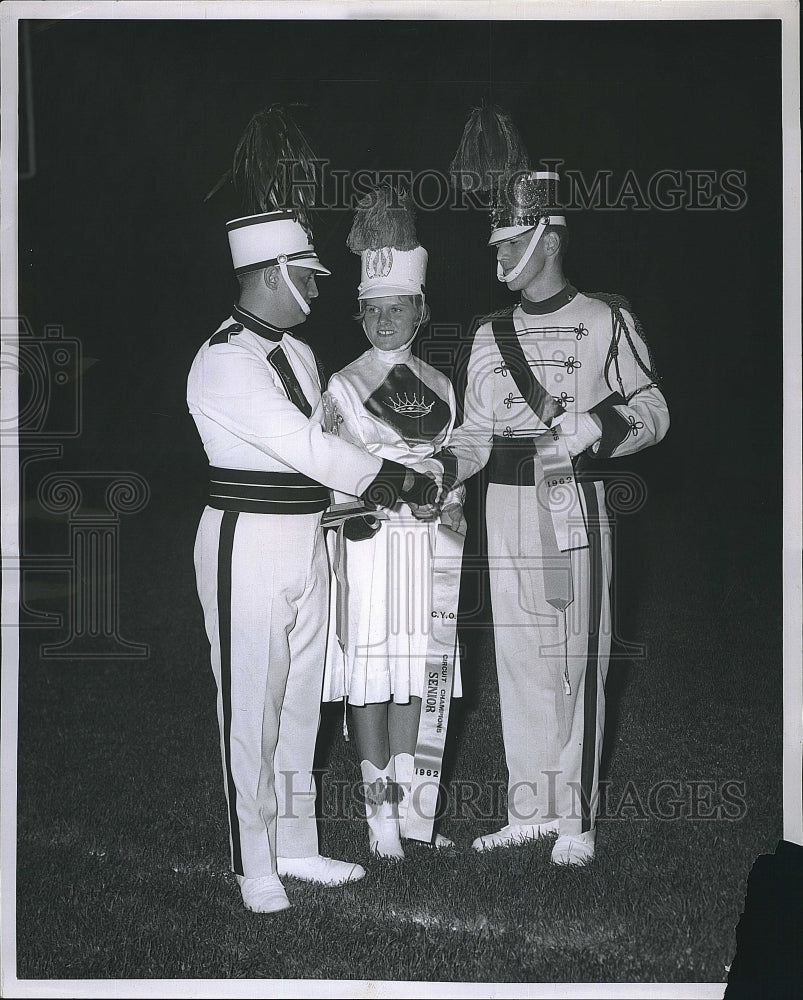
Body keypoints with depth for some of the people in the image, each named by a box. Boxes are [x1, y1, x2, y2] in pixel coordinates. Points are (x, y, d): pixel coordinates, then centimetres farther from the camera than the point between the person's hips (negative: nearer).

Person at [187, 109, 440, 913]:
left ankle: (295, 845, 26)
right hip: (248, 545, -8)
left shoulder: (296, 352, 12)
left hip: (308, 543, 8)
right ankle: (254, 866, 12)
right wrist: (400, 481, -15)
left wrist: (365, 491, 0)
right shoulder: (223, 362, -17)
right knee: (251, 710, 1)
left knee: (299, 703, 15)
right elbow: (304, 446, -21)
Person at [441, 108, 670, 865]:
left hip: (574, 504, -5)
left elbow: (653, 412, -1)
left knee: (577, 659, -1)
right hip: (506, 508, 5)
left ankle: (576, 819, 7)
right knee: (517, 655, 8)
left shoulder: (606, 321, -1)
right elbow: (478, 430, 11)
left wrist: (596, 425, -19)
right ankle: (529, 811, 18)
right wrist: (441, 468, -7)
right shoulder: (490, 336, 13)